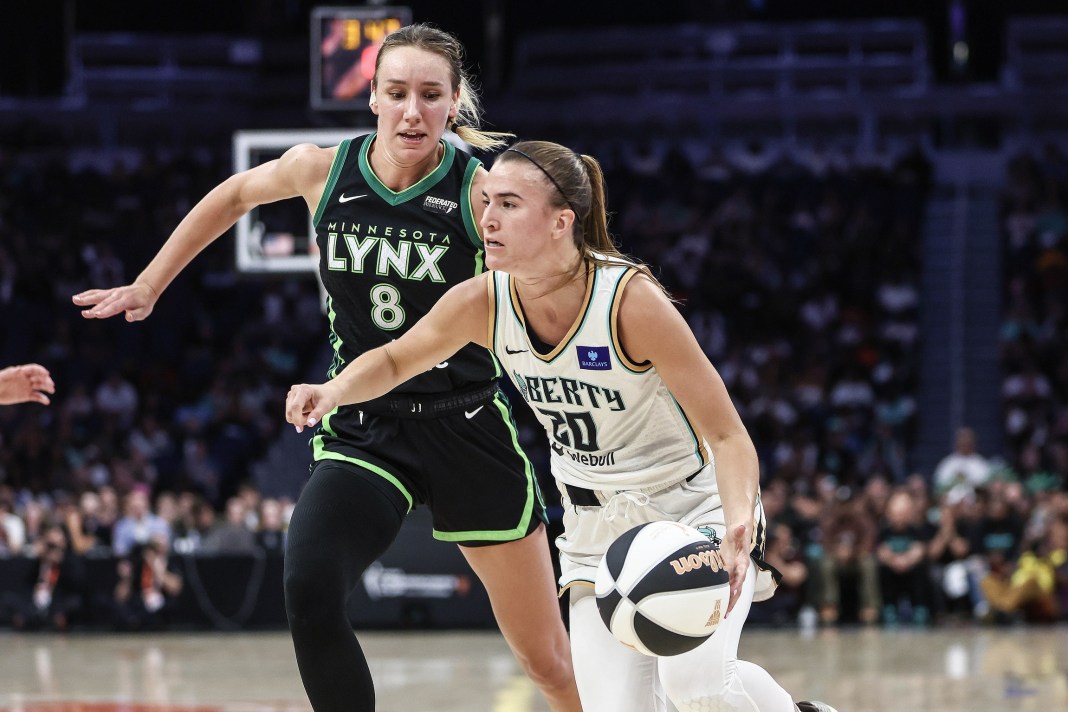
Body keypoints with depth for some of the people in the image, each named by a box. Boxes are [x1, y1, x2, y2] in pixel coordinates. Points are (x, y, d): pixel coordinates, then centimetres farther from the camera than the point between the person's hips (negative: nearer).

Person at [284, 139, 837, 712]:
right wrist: (333, 392, -15)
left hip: (693, 509, -5)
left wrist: (738, 529, -42)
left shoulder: (633, 301, -27)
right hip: (596, 529, 5)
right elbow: (393, 361, 7)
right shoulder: (482, 304, -13)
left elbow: (728, 435, -24)